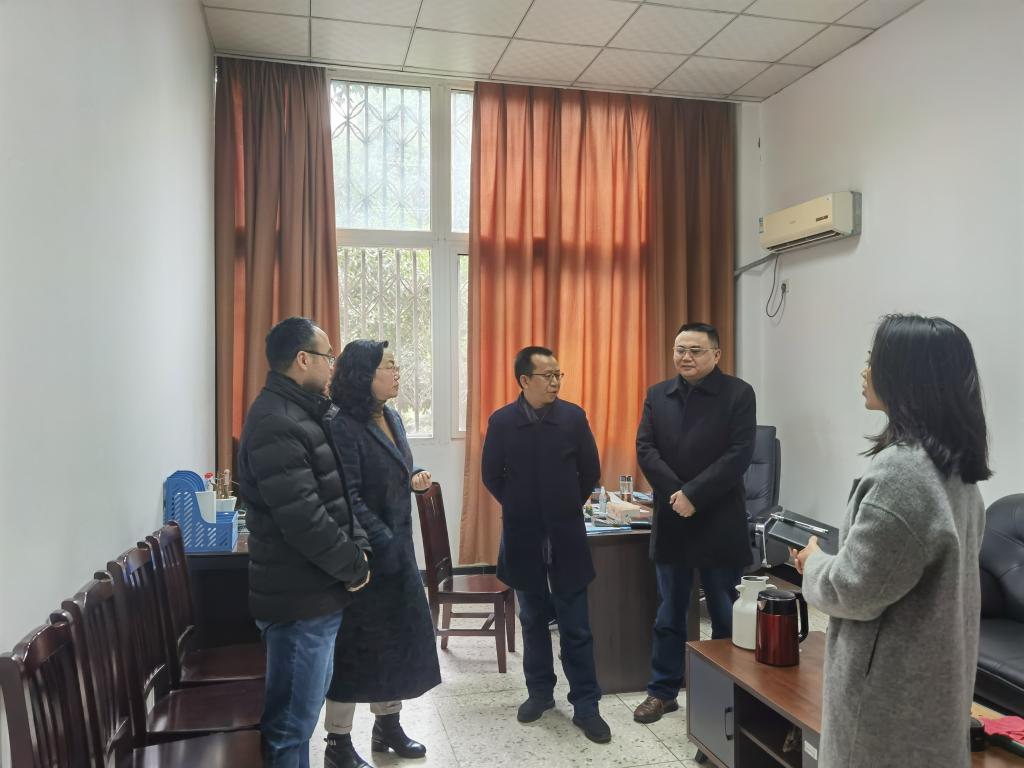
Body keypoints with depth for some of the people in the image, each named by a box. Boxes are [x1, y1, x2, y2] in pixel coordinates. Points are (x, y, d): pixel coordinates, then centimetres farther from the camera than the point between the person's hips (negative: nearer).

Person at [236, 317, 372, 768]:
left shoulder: (300, 413, 12)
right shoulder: (276, 424, -21)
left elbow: (336, 496, 16)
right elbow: (303, 519, -26)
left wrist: (357, 547, 3)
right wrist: (352, 565, -12)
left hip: (313, 589, 10)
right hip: (300, 596, -10)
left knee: (302, 707, 23)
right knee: (293, 718, 4)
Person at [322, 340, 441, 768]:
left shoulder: (392, 418, 9)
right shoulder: (343, 427, -19)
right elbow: (347, 497, -23)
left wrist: (416, 479, 1)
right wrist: (382, 542, -24)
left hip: (398, 546, 9)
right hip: (364, 552, -8)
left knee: (398, 635, 15)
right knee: (356, 643, 2)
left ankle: (388, 725, 33)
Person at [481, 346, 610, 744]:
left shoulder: (573, 416, -5)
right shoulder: (501, 421, -6)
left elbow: (591, 471, 3)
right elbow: (491, 475, 3)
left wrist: (567, 507, 9)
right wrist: (520, 508, 9)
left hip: (567, 535, -1)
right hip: (523, 536, 1)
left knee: (576, 626, 4)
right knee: (533, 621, 15)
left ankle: (586, 706, 14)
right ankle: (540, 692, 31)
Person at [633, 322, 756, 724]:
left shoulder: (738, 393, -5)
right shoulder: (657, 394, 7)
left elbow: (739, 454, -14)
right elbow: (645, 449, -1)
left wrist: (693, 494, -19)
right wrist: (674, 493, -15)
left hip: (720, 521, -3)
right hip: (671, 520, 3)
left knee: (726, 614, 9)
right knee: (669, 614, 13)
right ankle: (663, 690, 26)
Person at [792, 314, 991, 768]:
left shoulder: (900, 470, -26)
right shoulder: (955, 466, 3)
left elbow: (855, 591, -22)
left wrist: (814, 562, -4)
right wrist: (834, 555, 9)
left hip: (892, 687, -9)